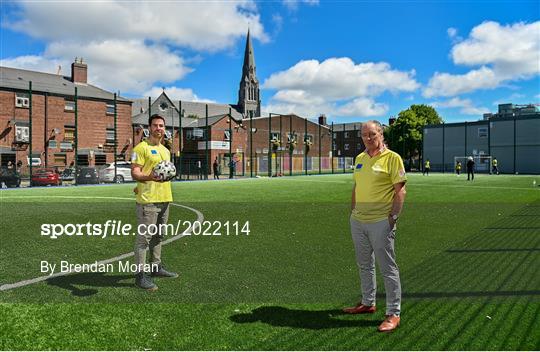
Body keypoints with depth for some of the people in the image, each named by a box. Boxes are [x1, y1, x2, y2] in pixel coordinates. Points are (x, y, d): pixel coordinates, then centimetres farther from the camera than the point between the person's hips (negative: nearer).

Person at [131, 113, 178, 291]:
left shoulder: (166, 150, 19)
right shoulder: (141, 147, -6)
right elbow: (135, 172, -13)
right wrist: (149, 177, -31)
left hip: (164, 199, 8)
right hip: (148, 200, -8)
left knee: (158, 235, 17)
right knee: (144, 237, -7)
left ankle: (156, 267, 29)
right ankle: (141, 274, -1)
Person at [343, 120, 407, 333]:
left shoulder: (392, 158, -7)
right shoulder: (360, 158, 13)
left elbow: (400, 190, -10)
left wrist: (393, 217, -15)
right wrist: (353, 212, 14)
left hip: (380, 222, -7)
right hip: (358, 220, 7)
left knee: (388, 268, 0)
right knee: (364, 265, 18)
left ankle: (393, 314, 11)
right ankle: (368, 303, 34)